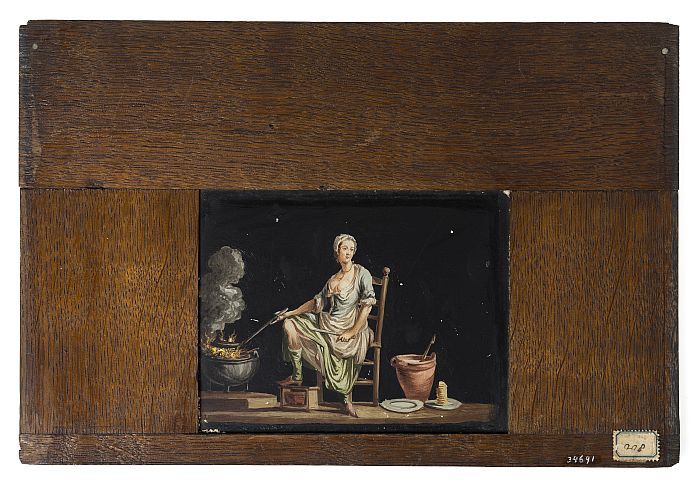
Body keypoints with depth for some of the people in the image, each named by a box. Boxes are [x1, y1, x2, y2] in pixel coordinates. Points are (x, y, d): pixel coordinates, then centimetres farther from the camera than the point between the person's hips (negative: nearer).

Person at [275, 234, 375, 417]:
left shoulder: (361, 273, -8)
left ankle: (346, 399, -12)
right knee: (290, 323, -2)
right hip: (328, 323, 7)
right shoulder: (333, 280, 11)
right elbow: (316, 302, 17)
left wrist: (353, 332, -16)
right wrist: (291, 313, 11)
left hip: (352, 326, -6)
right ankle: (296, 376, -1)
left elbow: (367, 304, -14)